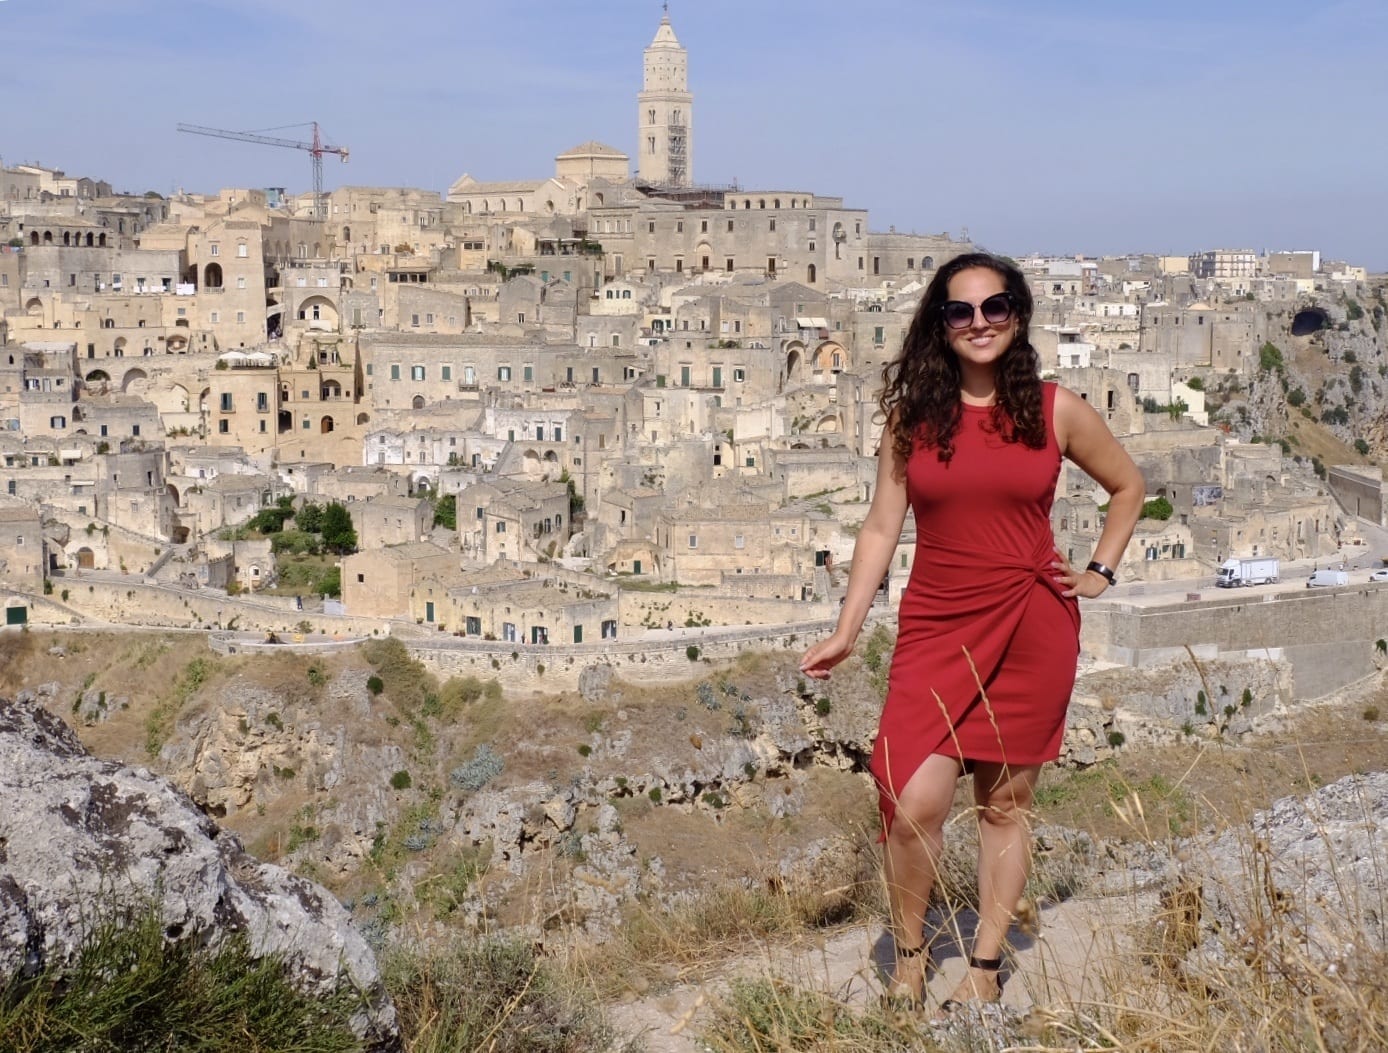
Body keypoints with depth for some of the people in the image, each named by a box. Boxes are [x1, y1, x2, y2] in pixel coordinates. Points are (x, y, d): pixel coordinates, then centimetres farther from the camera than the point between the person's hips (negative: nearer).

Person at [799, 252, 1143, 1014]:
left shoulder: (1055, 410, 1)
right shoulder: (911, 414, 2)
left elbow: (1128, 486, 17)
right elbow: (881, 529, 3)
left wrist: (1101, 572, 8)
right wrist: (845, 632, -2)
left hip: (1031, 627, 0)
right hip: (936, 628, 0)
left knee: (1004, 804, 8)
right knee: (914, 806, -11)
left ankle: (985, 969, 22)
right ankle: (908, 958, 12)